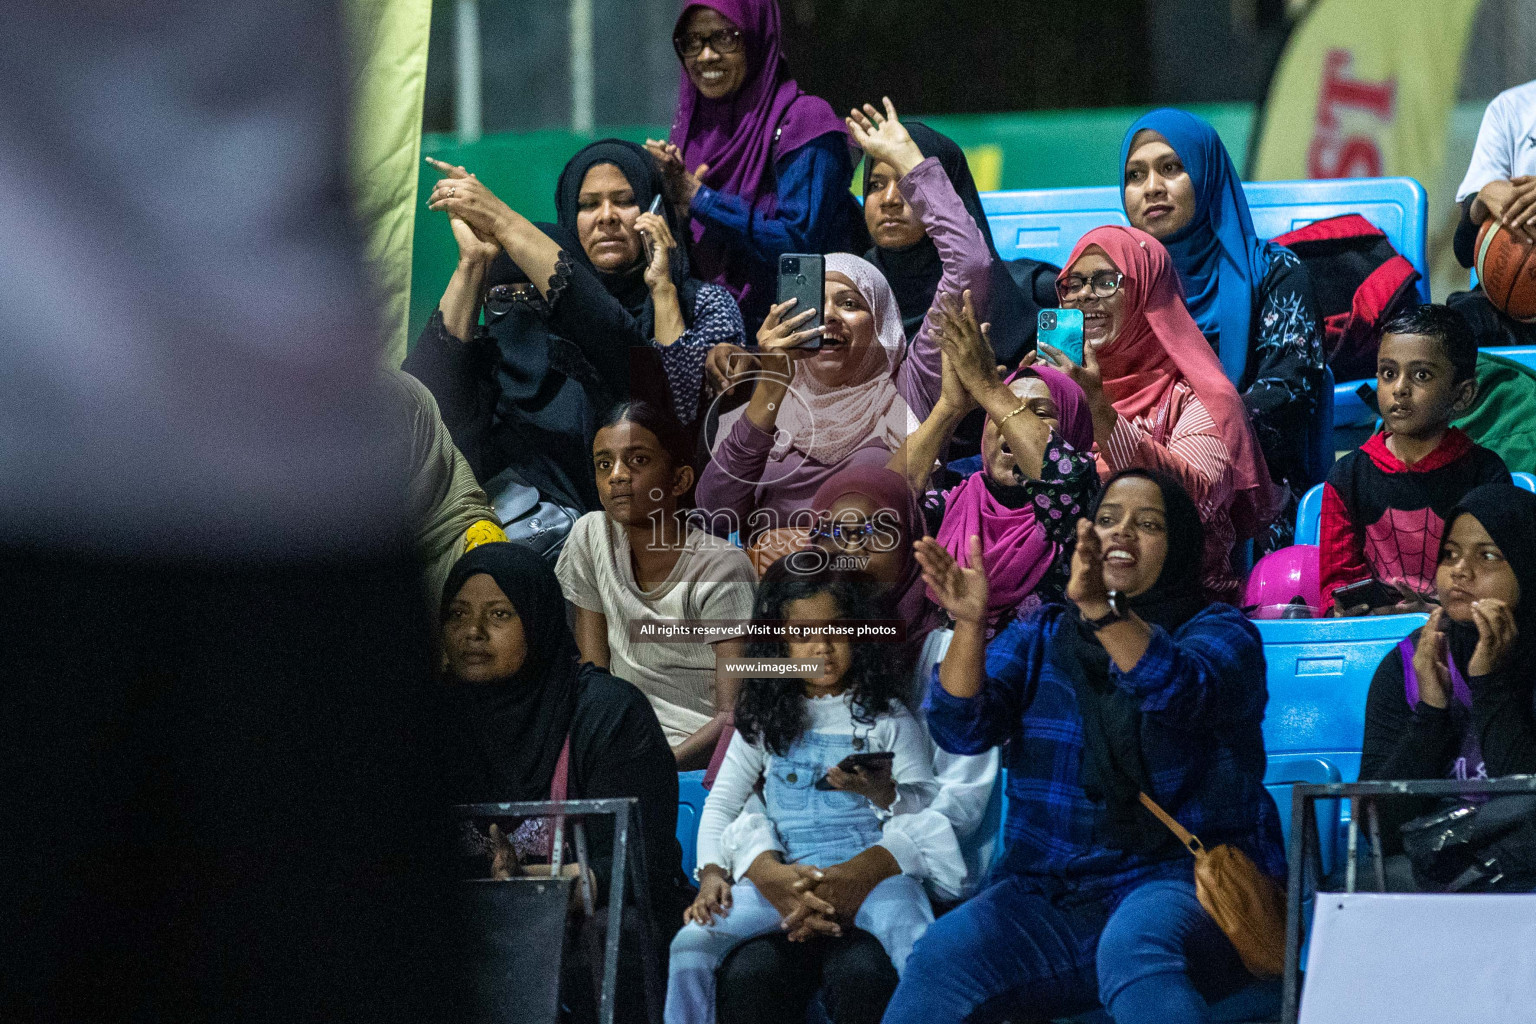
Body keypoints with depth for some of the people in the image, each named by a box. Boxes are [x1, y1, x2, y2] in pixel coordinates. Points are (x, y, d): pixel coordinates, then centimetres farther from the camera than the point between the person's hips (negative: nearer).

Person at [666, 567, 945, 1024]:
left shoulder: (885, 717, 9)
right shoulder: (765, 720, 16)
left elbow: (929, 805, 5)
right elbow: (722, 802, 18)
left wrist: (882, 792, -17)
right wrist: (713, 872, 2)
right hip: (782, 874, 2)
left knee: (919, 948, -34)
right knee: (692, 943, -18)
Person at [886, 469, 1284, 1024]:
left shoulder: (1219, 631, 6)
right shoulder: (1040, 637, 17)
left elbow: (1180, 693, -19)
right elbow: (961, 728, 1)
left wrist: (1102, 608, -36)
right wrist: (969, 625, -18)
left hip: (1182, 880, -3)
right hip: (1051, 890, 3)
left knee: (1133, 950, -39)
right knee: (940, 957, -25)